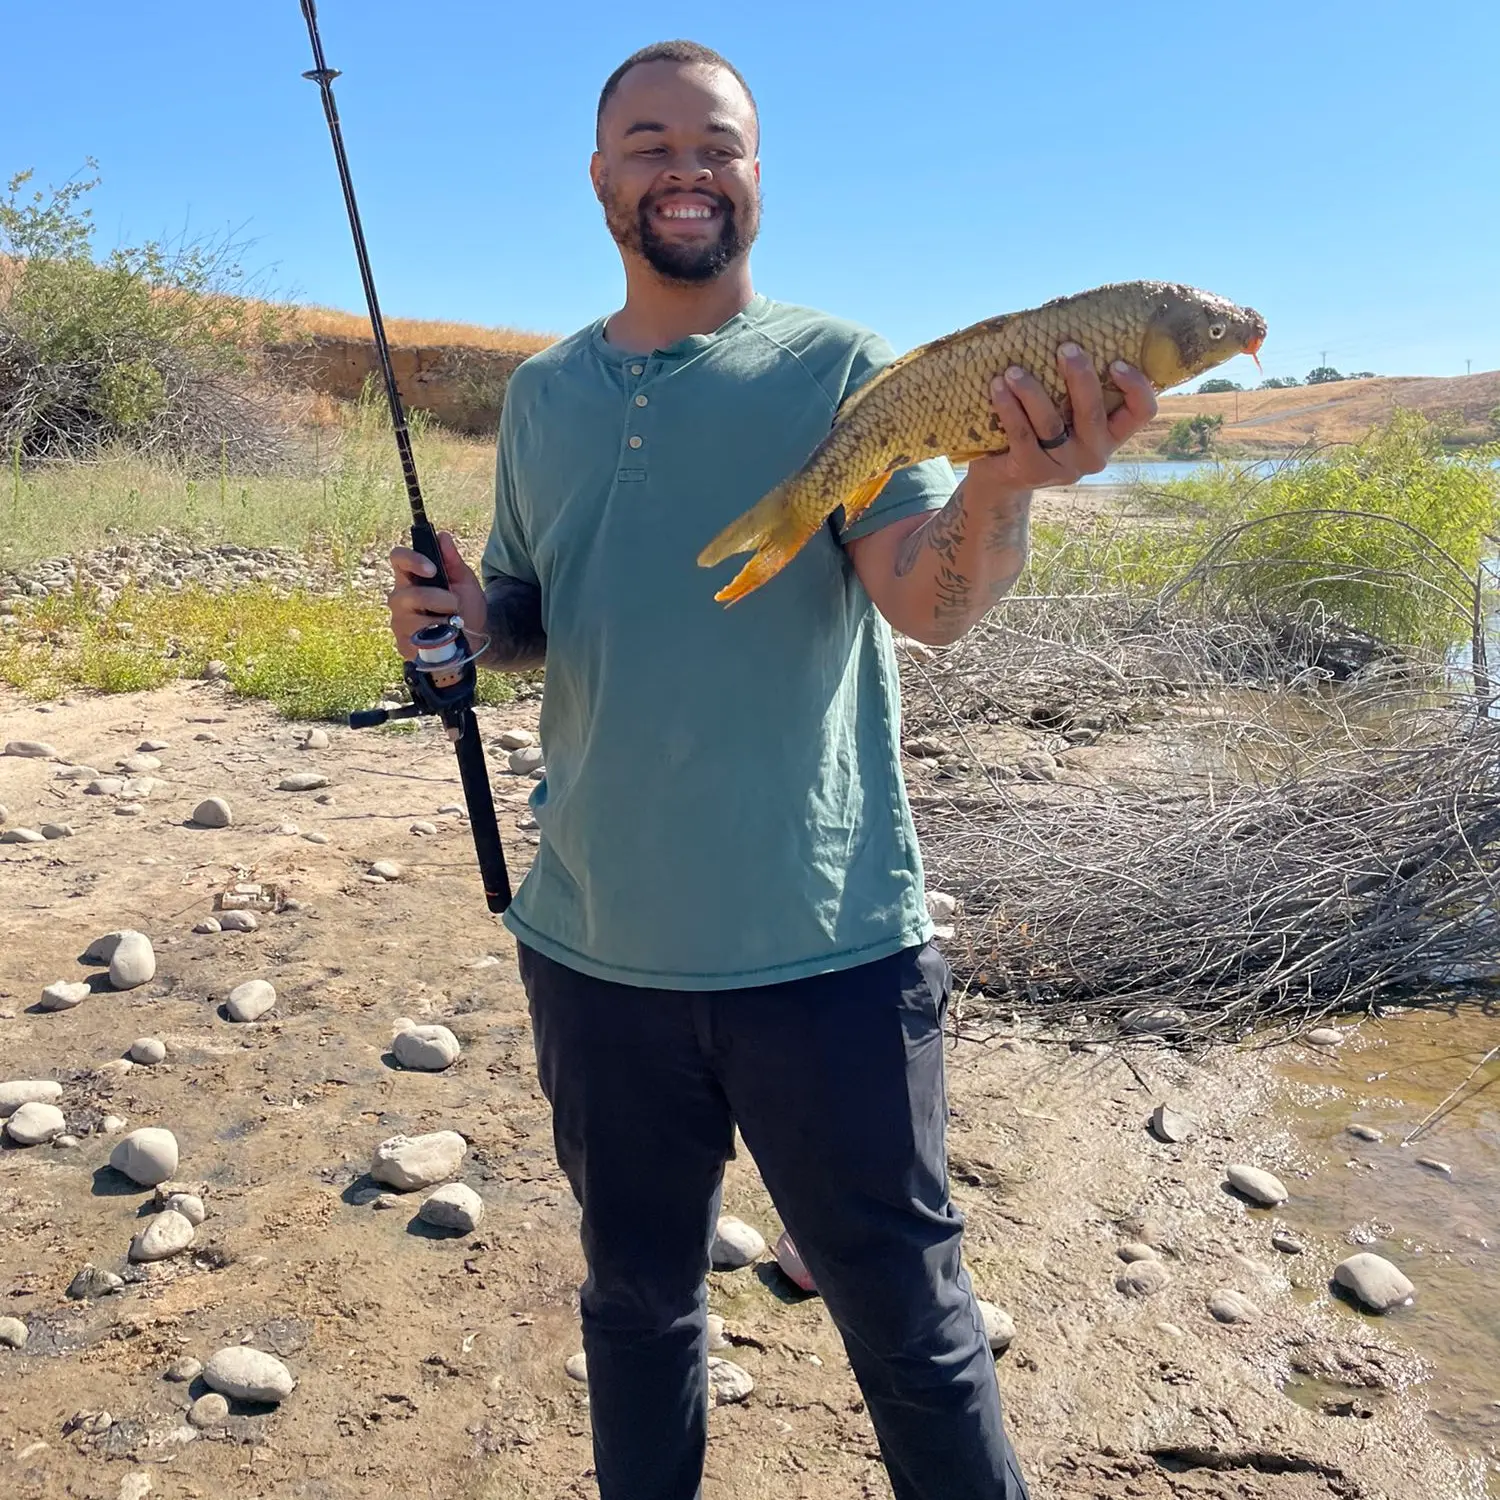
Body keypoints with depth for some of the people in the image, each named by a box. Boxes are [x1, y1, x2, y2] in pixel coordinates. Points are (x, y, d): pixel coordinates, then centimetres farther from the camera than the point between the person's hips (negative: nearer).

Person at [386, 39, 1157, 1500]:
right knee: (636, 1295, 22)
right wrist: (470, 617, -7)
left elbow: (929, 600, -17)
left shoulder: (837, 368, -4)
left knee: (908, 1314, 11)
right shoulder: (540, 393, 8)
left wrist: (1004, 482, -37)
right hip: (594, 947, 4)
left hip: (825, 949, -3)